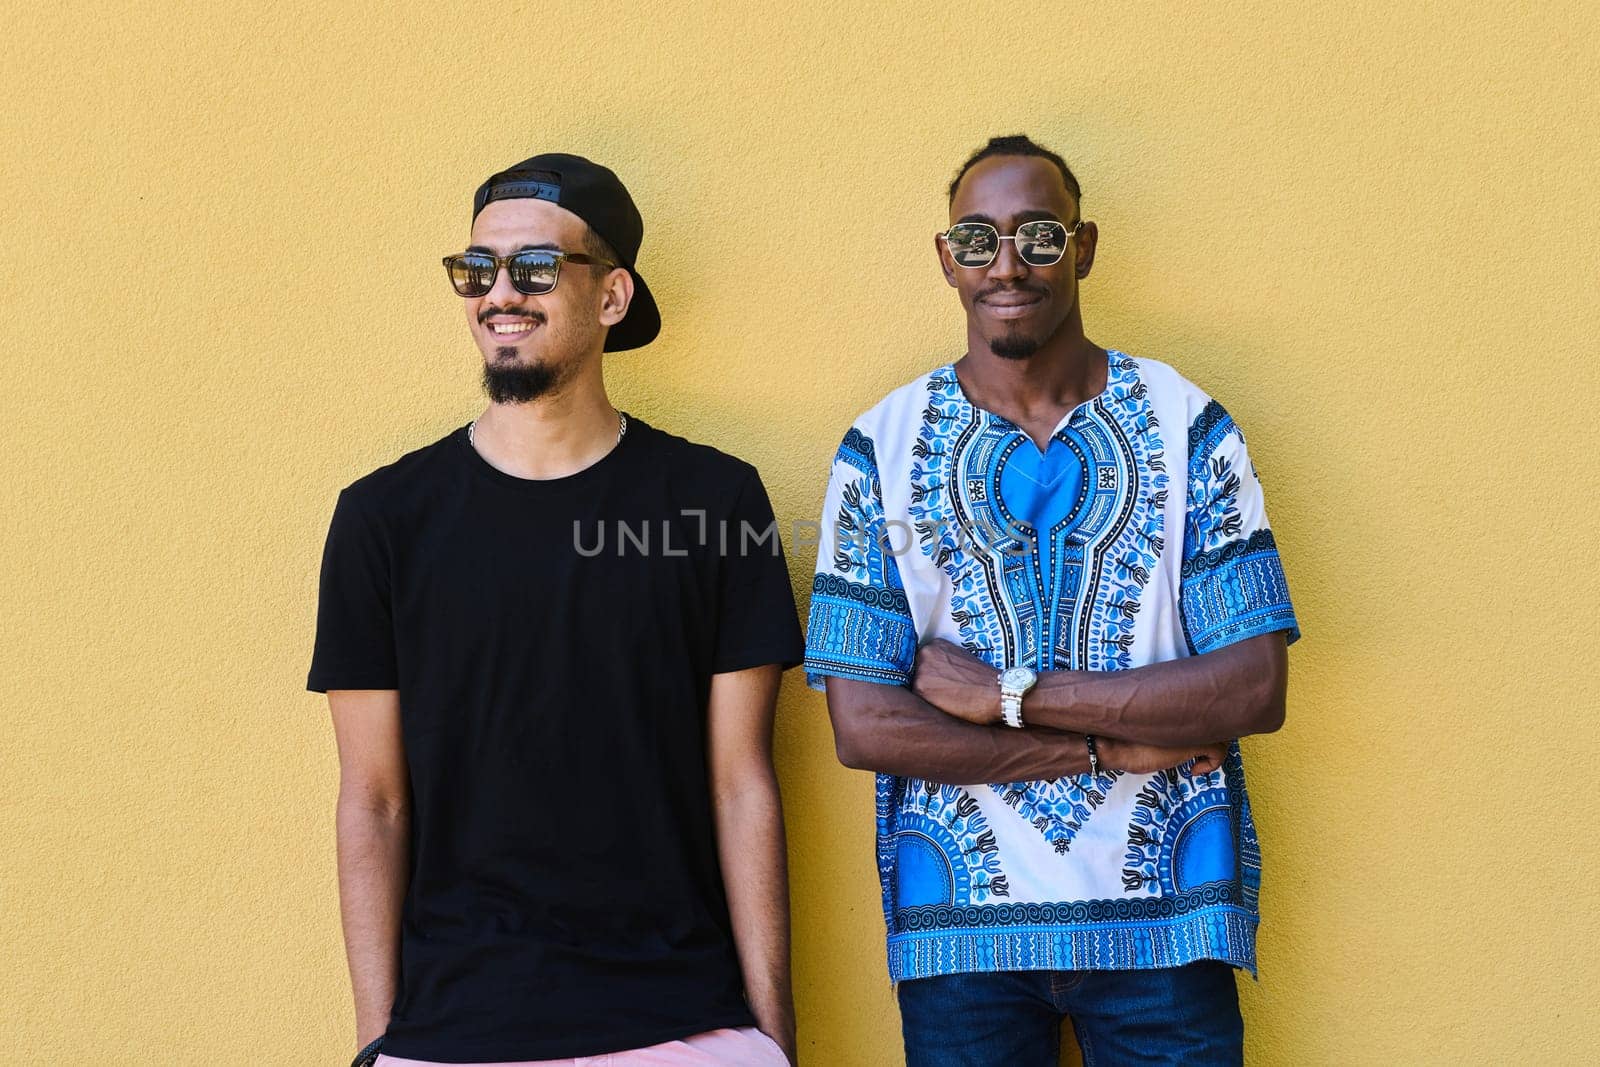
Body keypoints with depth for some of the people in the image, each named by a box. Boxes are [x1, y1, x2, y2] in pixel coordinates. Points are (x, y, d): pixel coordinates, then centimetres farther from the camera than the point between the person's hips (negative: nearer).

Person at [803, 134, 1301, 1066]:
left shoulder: (1184, 424, 0)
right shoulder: (883, 447, -1)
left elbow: (1257, 688, -8)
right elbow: (864, 726, -7)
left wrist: (1009, 695, -14)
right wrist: (1118, 745, -12)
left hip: (1162, 917, 0)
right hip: (960, 924, 0)